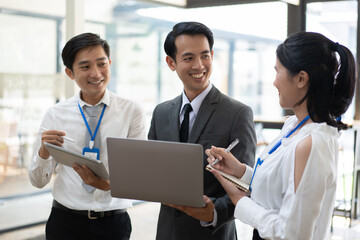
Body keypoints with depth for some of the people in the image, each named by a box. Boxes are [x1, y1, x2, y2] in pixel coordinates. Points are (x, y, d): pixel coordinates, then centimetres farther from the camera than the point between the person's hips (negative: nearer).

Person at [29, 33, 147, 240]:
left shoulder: (132, 112, -4)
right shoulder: (55, 115, -1)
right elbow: (38, 181, 2)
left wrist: (108, 184, -28)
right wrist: (44, 152, -19)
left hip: (114, 222, -1)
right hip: (65, 222, 1)